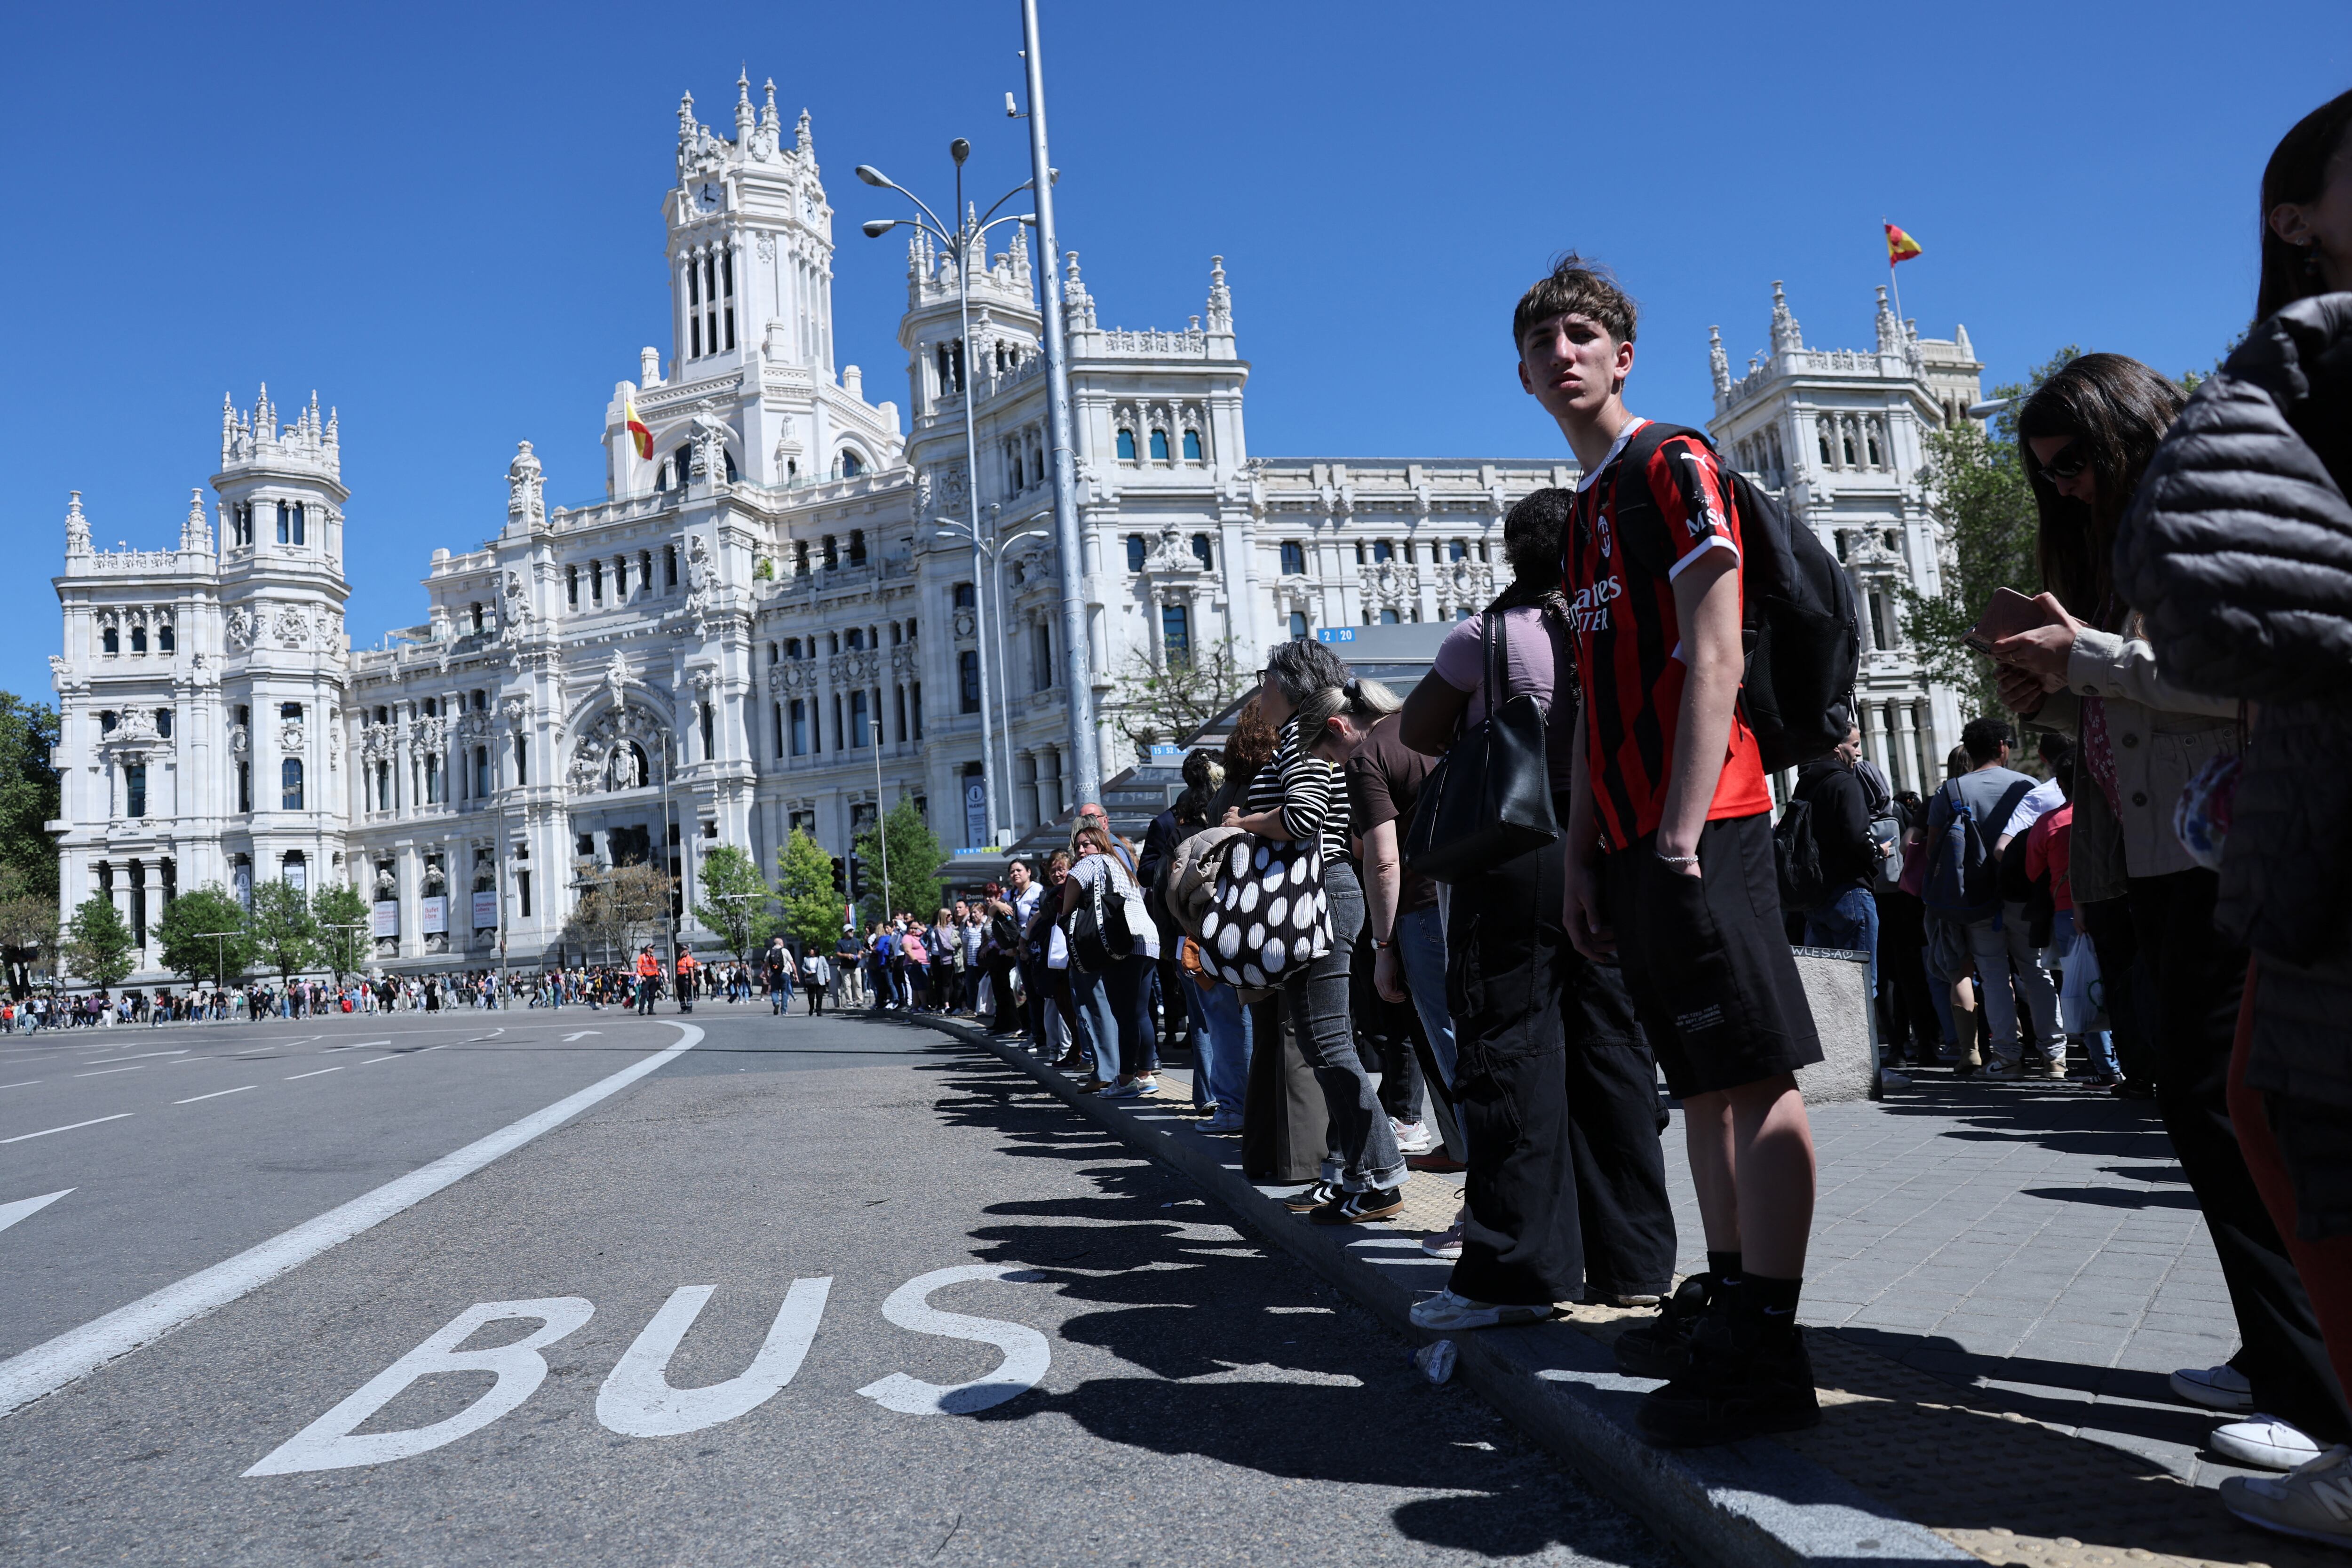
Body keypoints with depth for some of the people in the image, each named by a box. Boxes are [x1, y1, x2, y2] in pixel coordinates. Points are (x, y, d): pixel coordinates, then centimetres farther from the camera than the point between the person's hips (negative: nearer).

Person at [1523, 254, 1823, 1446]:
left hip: (1700, 824, -9)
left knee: (1756, 1074, -7)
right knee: (1703, 1078, 13)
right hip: (1633, 835, 9)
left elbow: (1713, 657, -14)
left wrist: (1683, 830, -20)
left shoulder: (1675, 466, -3)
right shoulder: (1584, 511, 22)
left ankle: (1768, 1351, -3)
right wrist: (1582, 855, 17)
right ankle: (1725, 1303, 22)